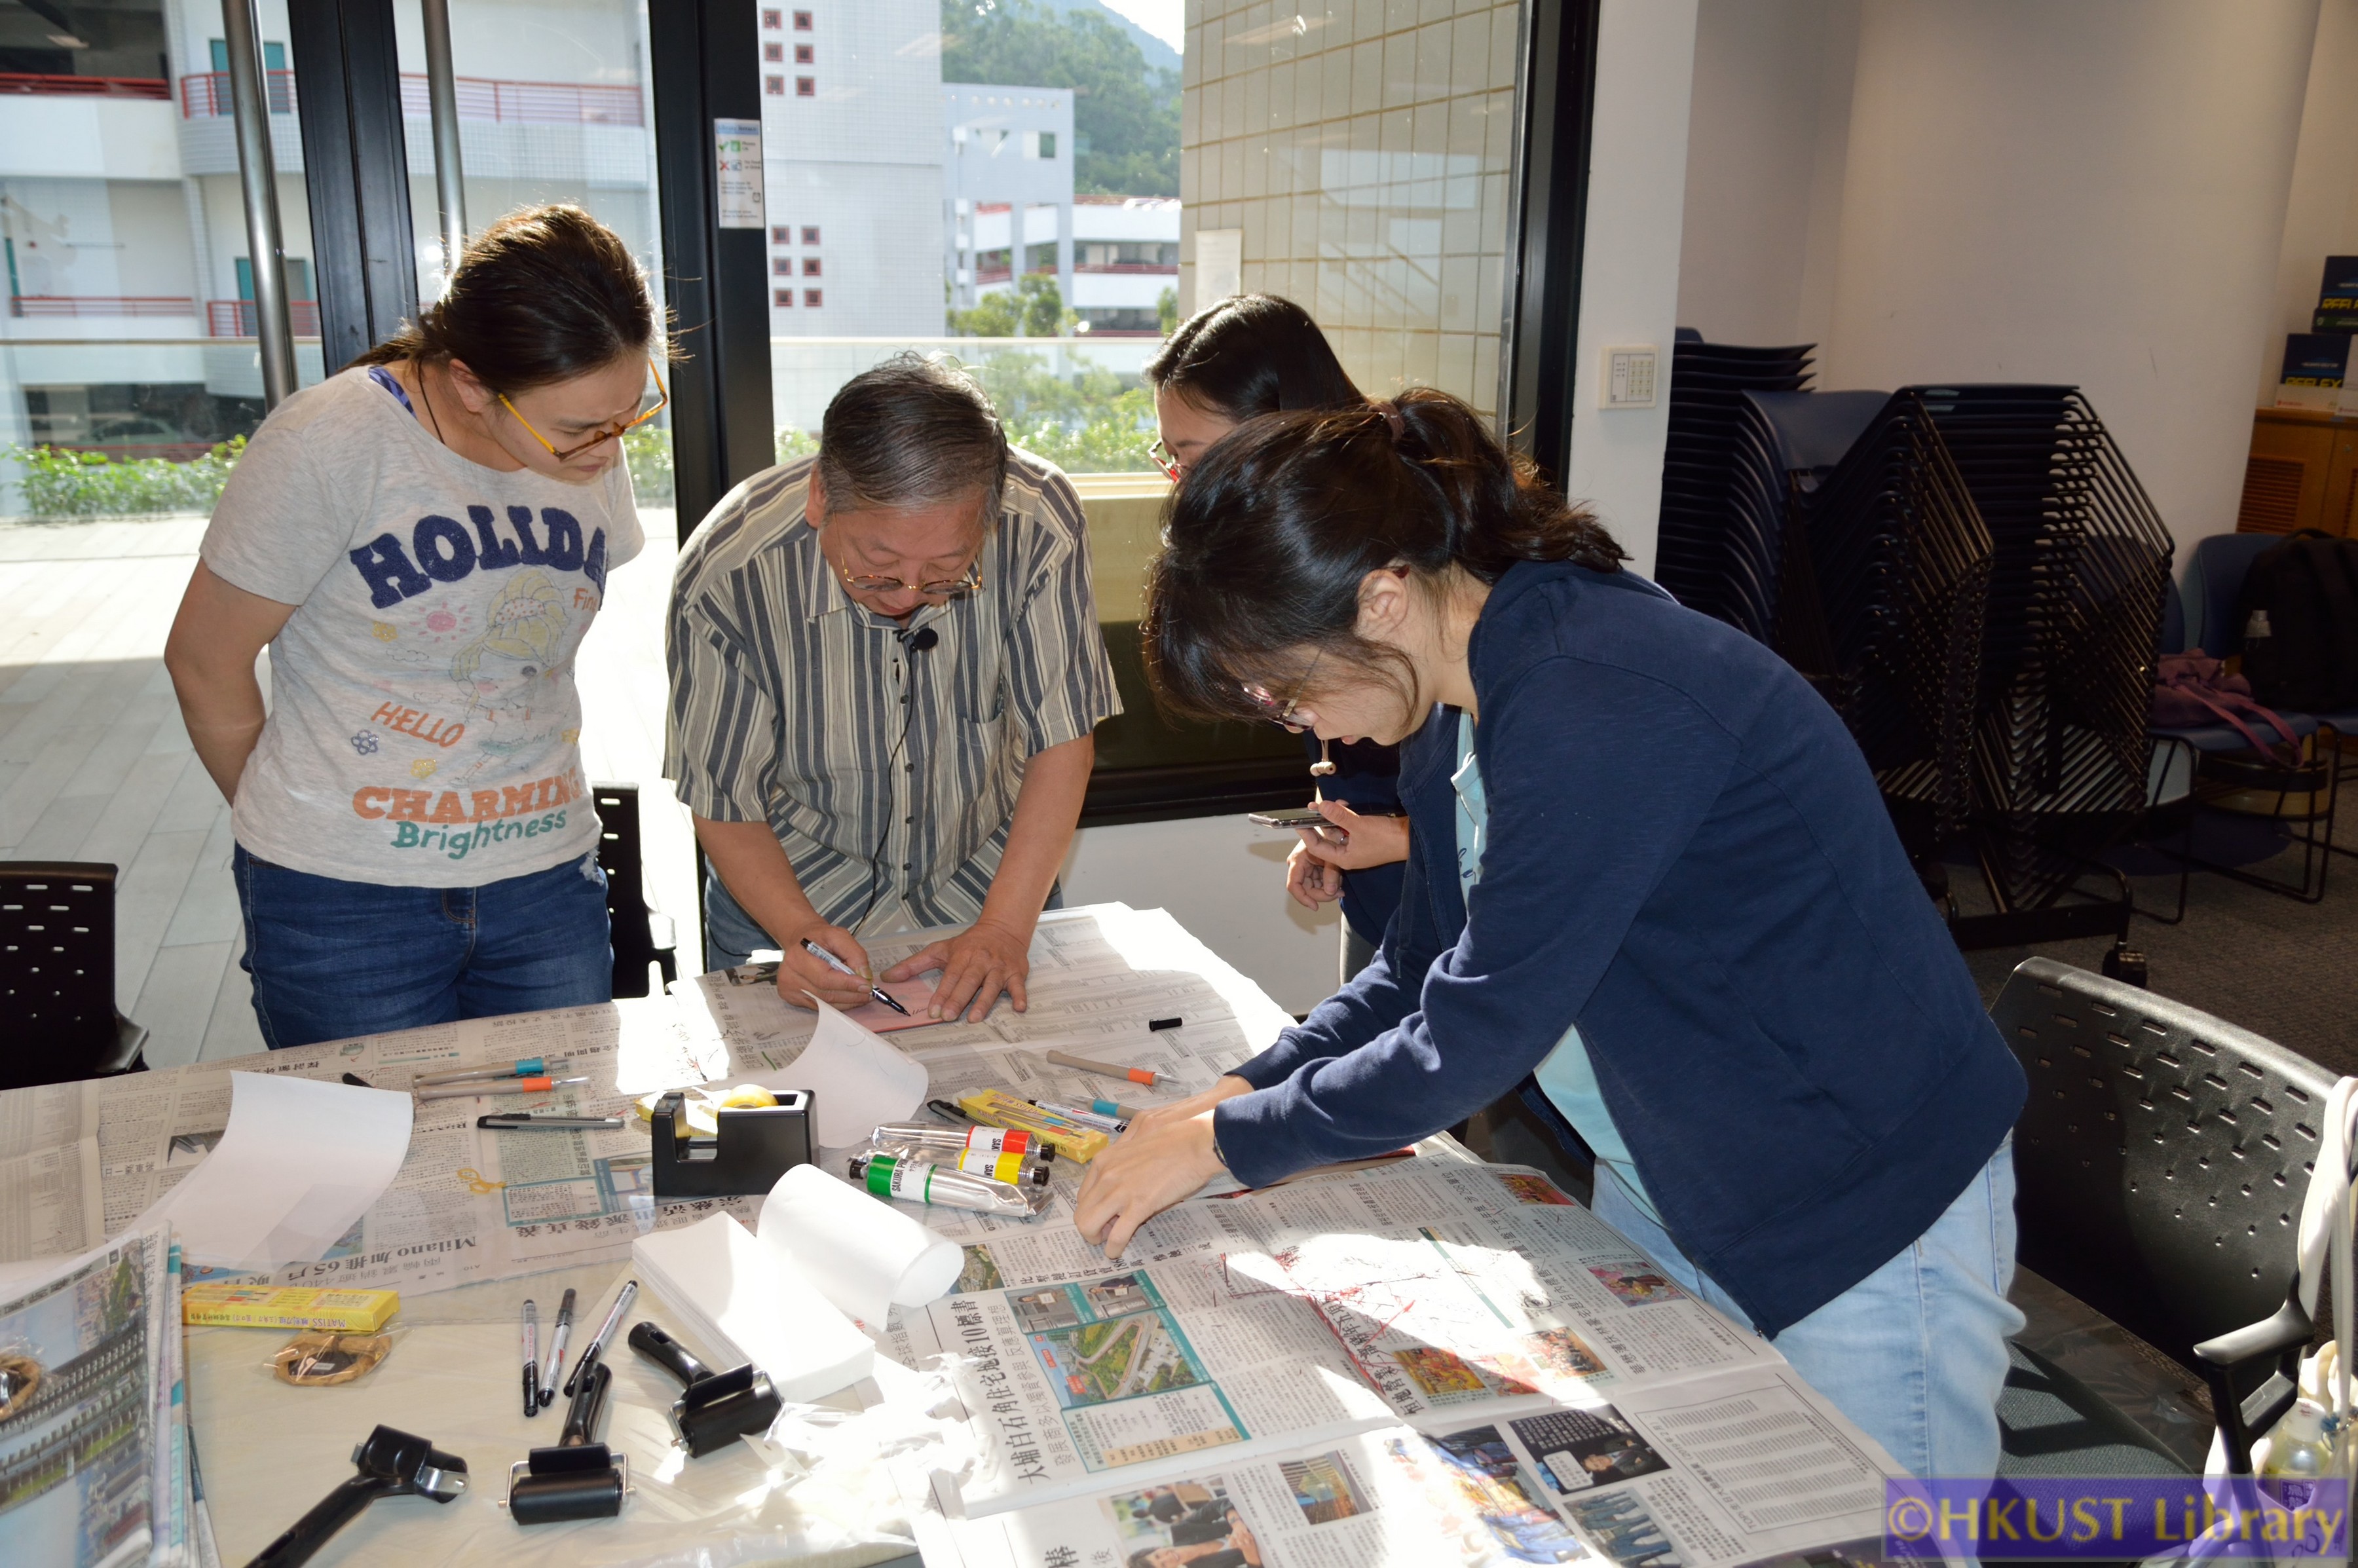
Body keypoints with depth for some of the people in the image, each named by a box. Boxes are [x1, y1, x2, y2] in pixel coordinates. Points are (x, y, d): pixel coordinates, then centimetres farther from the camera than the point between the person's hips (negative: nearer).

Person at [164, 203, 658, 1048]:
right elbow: (205, 663, -5)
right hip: (344, 902, -4)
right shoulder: (329, 446, -16)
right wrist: (308, 834, 9)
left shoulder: (594, 450, -1)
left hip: (547, 881, 4)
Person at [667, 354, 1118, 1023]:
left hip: (987, 883, 1)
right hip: (792, 894, -1)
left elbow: (1062, 743, -14)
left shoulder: (1039, 523, -24)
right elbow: (724, 804, -13)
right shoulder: (726, 574, -25)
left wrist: (1003, 929, -21)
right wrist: (799, 933, -29)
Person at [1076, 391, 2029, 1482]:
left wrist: (1224, 1142, -15)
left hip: (1869, 1214, -8)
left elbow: (1475, 1038, -27)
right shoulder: (1472, 699, -1)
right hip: (1662, 1186, 9)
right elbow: (1421, 973, 8)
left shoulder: (1595, 706, -31)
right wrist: (1240, 1095, -3)